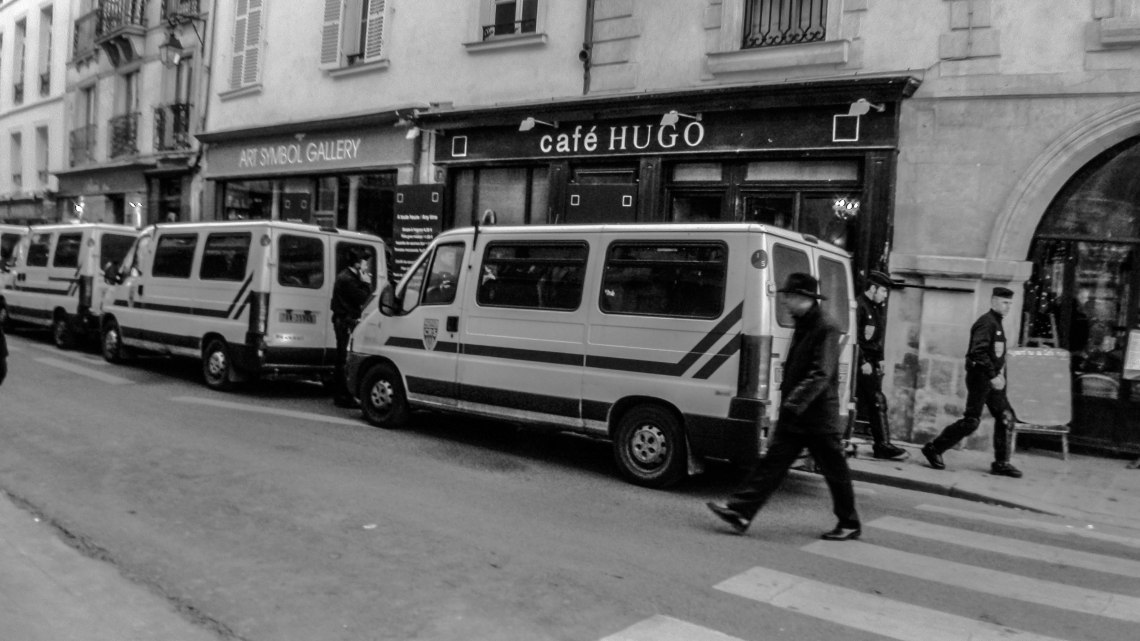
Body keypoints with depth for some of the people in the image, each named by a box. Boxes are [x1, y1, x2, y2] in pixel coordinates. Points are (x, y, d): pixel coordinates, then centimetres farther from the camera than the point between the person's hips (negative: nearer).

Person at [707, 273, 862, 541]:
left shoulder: (826, 329, -15)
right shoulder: (802, 327, 13)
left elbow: (821, 375, -24)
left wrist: (794, 402, -31)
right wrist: (787, 399, 18)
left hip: (819, 418, -8)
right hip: (794, 418, 8)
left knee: (835, 472, 7)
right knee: (772, 463, 3)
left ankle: (850, 524, 23)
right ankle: (740, 511, 1)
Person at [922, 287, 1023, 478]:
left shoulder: (997, 324, 17)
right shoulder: (986, 323, -14)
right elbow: (979, 352, -25)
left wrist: (999, 375, 14)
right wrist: (992, 376, -26)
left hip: (992, 379, 10)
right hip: (980, 377, -10)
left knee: (1006, 417, 5)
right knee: (971, 420, -8)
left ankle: (1001, 463, 11)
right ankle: (933, 449, 1)